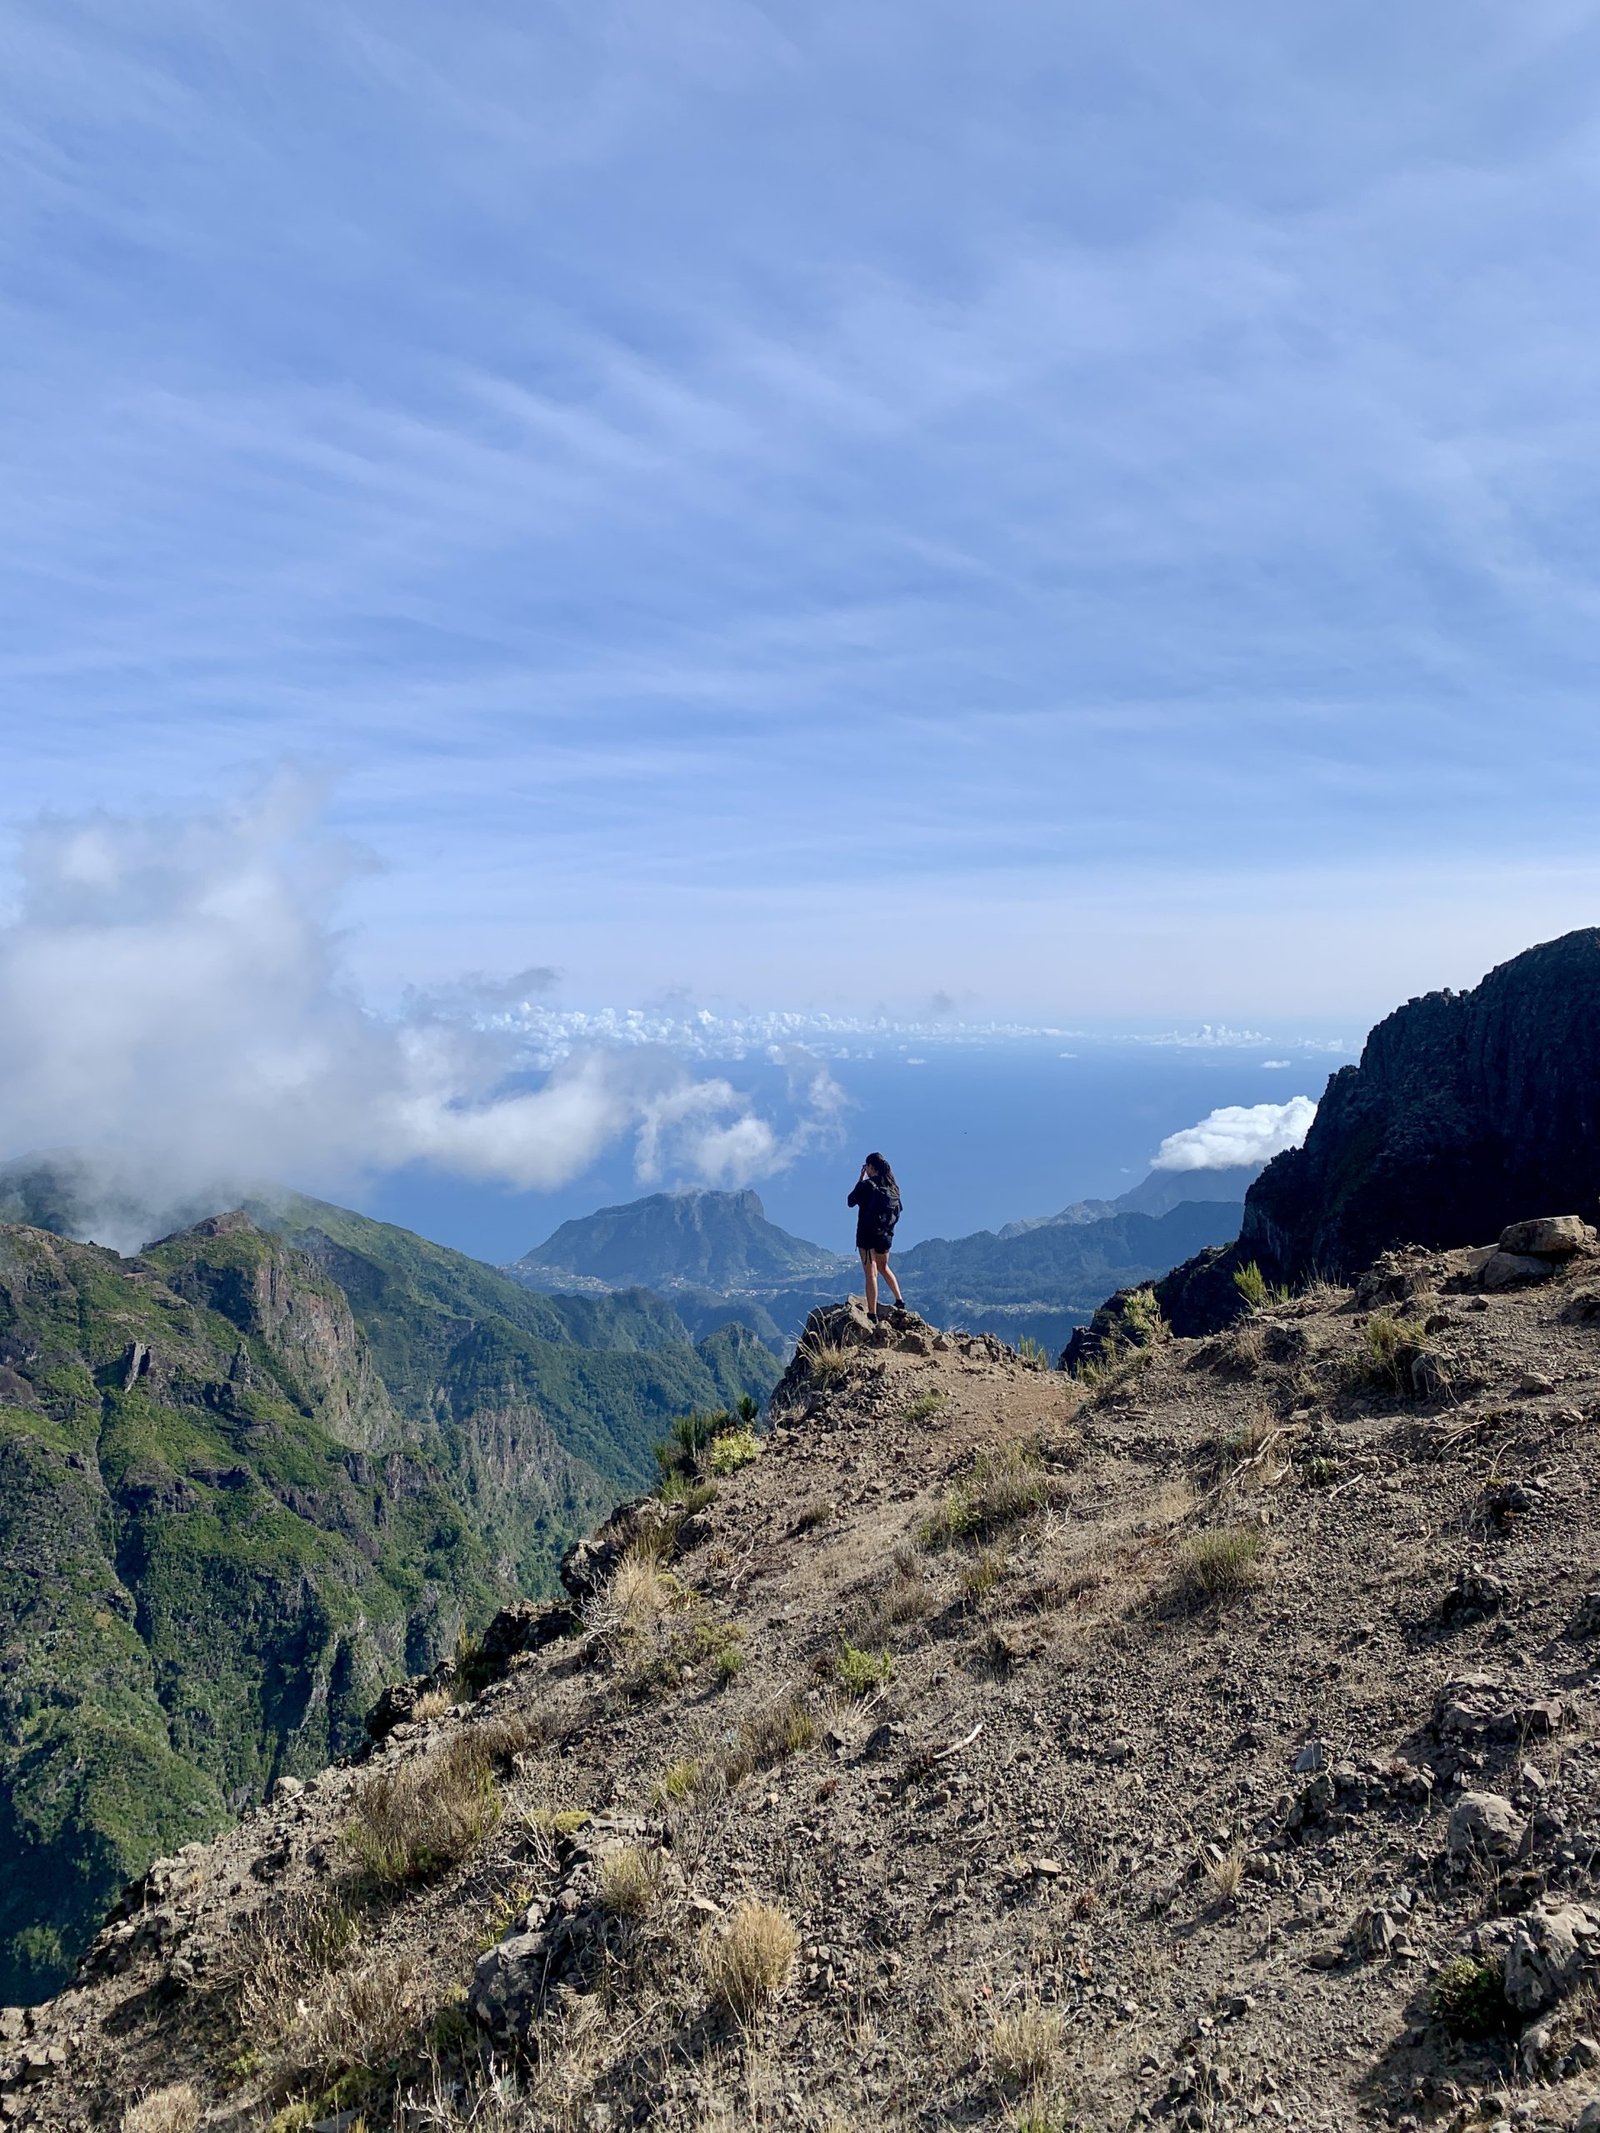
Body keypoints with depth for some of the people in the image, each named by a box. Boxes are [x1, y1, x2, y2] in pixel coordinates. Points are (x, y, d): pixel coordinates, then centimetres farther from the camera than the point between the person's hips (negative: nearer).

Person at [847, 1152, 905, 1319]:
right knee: (883, 1267, 28)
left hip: (868, 1235, -6)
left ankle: (872, 1314, -2)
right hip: (886, 1235, 6)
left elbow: (850, 1202, -1)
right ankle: (899, 1300, 23)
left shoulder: (867, 1185, -15)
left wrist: (860, 1179, 2)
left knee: (871, 1274, -3)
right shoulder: (892, 1186, 1)